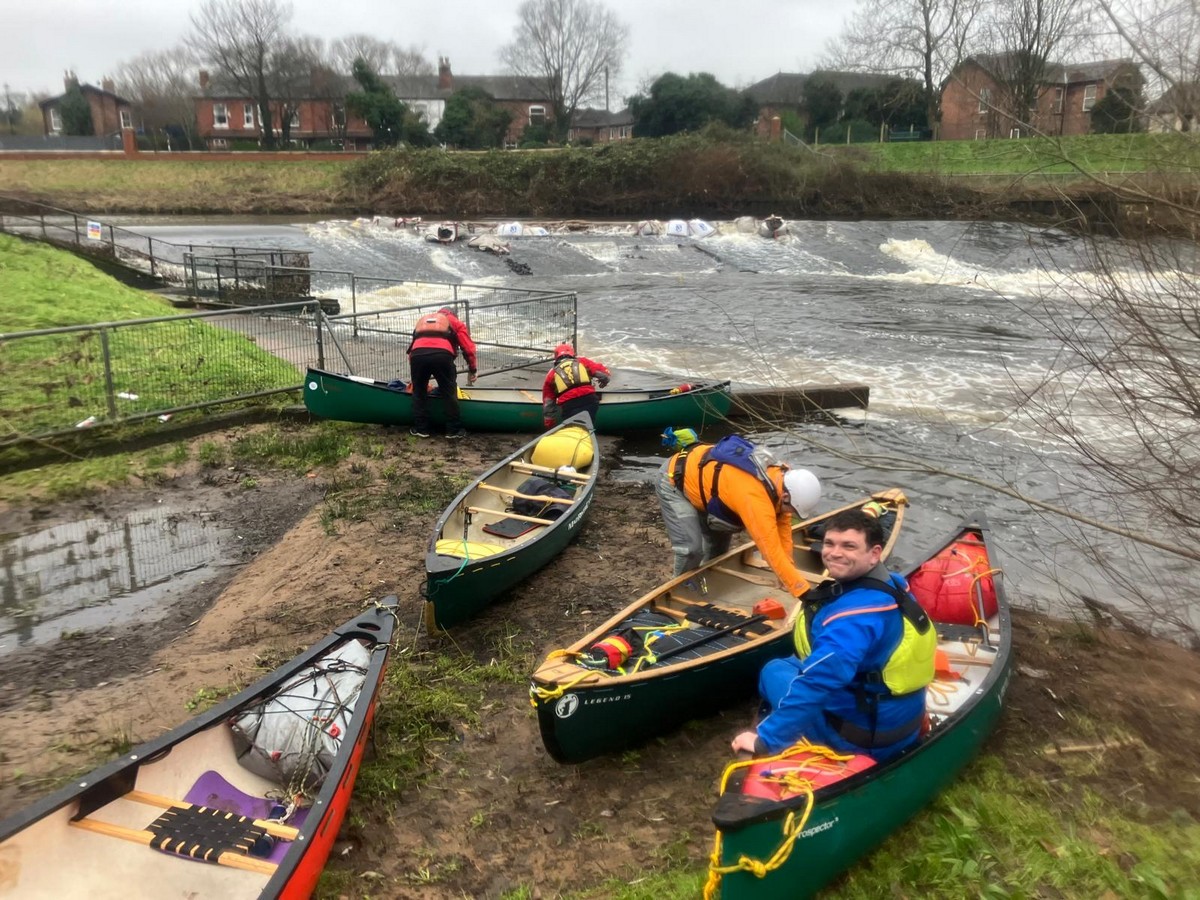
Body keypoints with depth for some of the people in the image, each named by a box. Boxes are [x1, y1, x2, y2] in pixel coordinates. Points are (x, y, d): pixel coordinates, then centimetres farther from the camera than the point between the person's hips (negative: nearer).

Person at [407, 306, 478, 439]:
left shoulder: (422, 320, 39)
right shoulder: (455, 322, 29)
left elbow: (411, 349, 38)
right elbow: (468, 348, 18)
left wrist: (414, 376, 45)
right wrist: (472, 370, 29)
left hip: (417, 355, 2)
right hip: (442, 355, -2)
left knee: (419, 392, 19)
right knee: (449, 393, 12)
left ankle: (420, 428, 24)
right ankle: (453, 430, 16)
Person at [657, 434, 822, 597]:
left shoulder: (782, 475, -13)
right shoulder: (755, 499, -40)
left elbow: (783, 525, -3)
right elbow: (773, 553, -38)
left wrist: (787, 576, -3)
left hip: (699, 471, 9)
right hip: (674, 480, -9)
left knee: (720, 540, 17)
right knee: (692, 549, -16)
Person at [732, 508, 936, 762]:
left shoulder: (855, 613, -31)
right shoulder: (892, 585, 0)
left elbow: (815, 683, -36)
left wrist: (765, 739, -30)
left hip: (864, 736, -9)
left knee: (775, 672, 6)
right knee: (793, 664, 22)